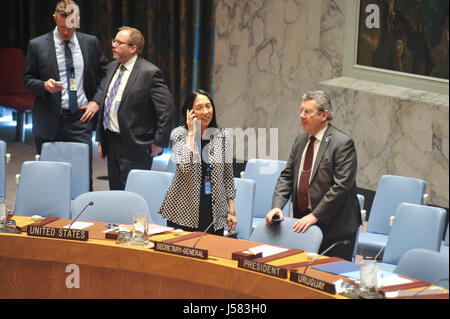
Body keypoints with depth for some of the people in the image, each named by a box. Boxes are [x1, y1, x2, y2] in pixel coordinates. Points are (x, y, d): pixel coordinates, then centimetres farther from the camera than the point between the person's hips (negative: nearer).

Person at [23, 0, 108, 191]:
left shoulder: (91, 43, 7)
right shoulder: (37, 45, 2)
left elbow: (105, 74, 15)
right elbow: (27, 80, 6)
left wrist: (97, 100, 1)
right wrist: (45, 85, -15)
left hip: (80, 119, 1)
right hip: (50, 123, 0)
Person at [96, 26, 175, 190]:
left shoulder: (149, 73, -13)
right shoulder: (112, 67, 12)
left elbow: (167, 109, -14)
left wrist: (159, 142, -13)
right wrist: (100, 139, 16)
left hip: (134, 147, -8)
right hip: (110, 143, 8)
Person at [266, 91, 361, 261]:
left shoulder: (342, 143, -13)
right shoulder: (301, 140, 10)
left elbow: (341, 186, -18)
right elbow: (287, 176, 11)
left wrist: (315, 216, -20)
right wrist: (277, 206, -4)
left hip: (335, 228, -7)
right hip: (304, 221, 7)